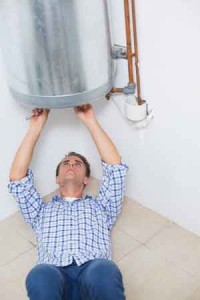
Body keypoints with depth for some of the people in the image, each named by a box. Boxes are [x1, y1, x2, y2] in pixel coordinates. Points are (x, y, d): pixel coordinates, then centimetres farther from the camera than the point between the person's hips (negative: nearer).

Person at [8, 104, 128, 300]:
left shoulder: (100, 206, 33)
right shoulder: (42, 210, 35)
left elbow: (115, 166, 21)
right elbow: (17, 178, 22)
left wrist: (90, 121, 22)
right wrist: (35, 128, 23)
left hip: (93, 273, 0)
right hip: (54, 278, 0)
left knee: (105, 271, -39)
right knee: (41, 276, -39)